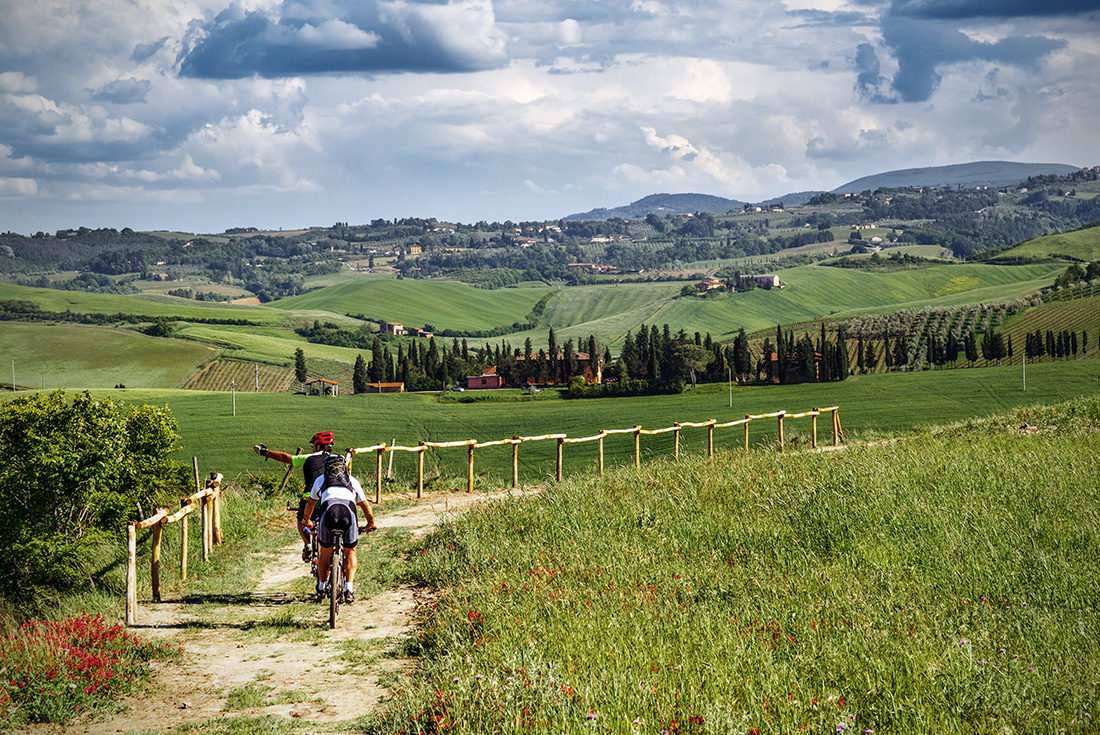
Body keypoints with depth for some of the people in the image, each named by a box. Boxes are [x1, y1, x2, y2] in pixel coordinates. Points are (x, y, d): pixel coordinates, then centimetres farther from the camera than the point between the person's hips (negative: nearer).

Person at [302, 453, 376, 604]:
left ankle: (321, 588, 31)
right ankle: (349, 589, 7)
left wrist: (307, 520, 65)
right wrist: (371, 524, 52)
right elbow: (365, 505, 36)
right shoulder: (352, 481, 33)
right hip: (349, 511, 0)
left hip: (328, 510, 0)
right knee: (350, 552, 19)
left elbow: (310, 503, 47)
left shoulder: (320, 480, 34)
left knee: (325, 553, 21)